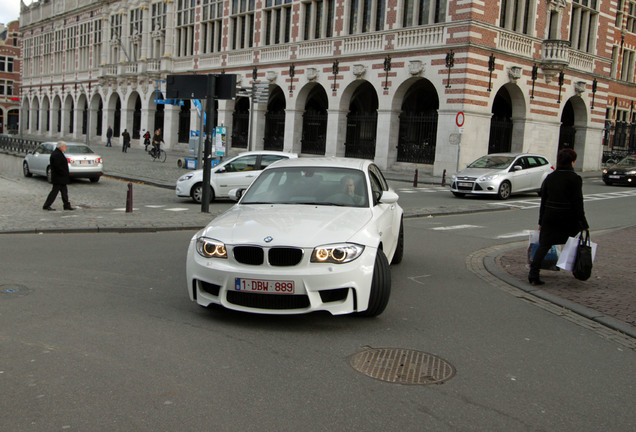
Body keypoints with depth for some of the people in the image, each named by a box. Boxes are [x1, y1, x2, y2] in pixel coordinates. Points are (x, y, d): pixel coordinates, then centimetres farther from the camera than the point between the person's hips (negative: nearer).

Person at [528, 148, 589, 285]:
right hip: (568, 219, -3)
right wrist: (584, 224, -4)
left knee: (543, 245, 1)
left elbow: (543, 200, 9)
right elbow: (578, 203, -9)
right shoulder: (575, 178, -7)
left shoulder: (550, 177, 7)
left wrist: (541, 221, 15)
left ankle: (533, 274, -10)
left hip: (549, 218, 3)